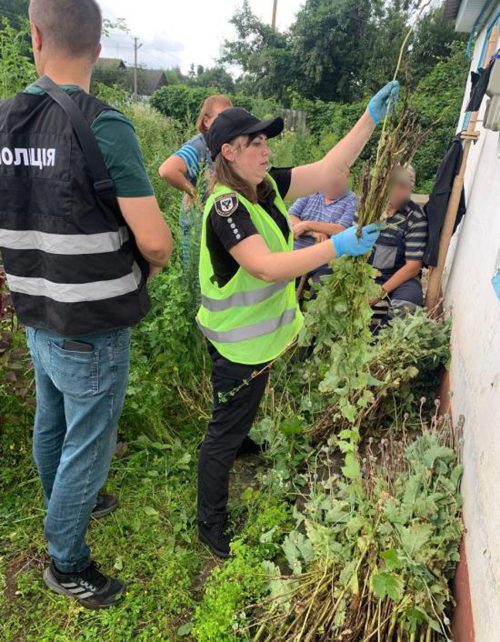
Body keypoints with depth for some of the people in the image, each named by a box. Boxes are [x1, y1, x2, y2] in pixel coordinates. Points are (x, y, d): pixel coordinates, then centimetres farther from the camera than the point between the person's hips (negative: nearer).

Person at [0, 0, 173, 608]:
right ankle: (66, 562, 31)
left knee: (51, 423, 25)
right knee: (88, 444, 11)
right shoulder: (104, 127, -20)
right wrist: (141, 271, -1)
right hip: (90, 330, -7)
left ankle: (64, 507, 51)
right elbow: (156, 241, -22)